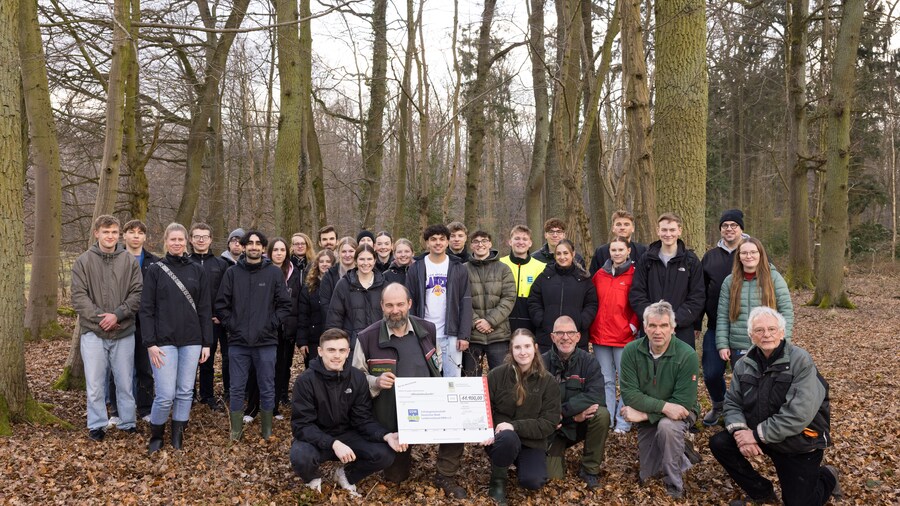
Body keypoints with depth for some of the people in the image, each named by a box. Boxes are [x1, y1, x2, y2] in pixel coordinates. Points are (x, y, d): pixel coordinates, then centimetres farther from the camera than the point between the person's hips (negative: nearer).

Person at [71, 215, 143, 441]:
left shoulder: (130, 261, 2)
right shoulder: (83, 262, 1)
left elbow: (137, 294, -2)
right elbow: (79, 297, -5)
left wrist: (117, 315, -14)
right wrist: (99, 317, -15)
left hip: (123, 332, 1)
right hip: (93, 332, -1)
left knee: (125, 381, 10)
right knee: (95, 382, 6)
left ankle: (127, 421, 23)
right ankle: (97, 424, 20)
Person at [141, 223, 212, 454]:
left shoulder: (198, 270, 6)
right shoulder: (155, 270, 1)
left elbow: (205, 309, 6)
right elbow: (146, 309, -2)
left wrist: (207, 343, 2)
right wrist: (150, 343, -10)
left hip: (191, 341, 2)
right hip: (164, 341, -2)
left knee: (185, 392, 6)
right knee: (166, 395, -5)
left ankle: (177, 439, 20)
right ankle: (156, 435, 19)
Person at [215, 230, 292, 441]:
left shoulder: (274, 273, 1)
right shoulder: (232, 272, 4)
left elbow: (285, 305, 1)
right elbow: (221, 305, 5)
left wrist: (271, 325, -6)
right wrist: (231, 325, -3)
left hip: (266, 342, -1)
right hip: (238, 342, 1)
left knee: (267, 388, 7)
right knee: (237, 388, 7)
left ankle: (267, 429, 21)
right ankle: (236, 429, 19)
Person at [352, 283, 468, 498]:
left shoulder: (427, 329, 1)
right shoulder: (367, 338, -9)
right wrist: (376, 382, -21)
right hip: (391, 416, -1)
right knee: (394, 477, 6)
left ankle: (445, 477, -3)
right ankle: (402, 455, 44)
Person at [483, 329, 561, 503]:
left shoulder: (548, 382, -4)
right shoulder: (496, 375, -5)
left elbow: (549, 423, -9)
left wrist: (515, 426, -23)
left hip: (532, 441, 1)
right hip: (501, 437, -1)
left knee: (533, 481, -23)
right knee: (507, 438, -37)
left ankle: (521, 463, 14)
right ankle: (498, 479, -7)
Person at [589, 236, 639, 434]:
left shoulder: (634, 274, -3)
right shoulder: (599, 275, 9)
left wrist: (633, 325, -11)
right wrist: (592, 325, 7)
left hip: (624, 336, -4)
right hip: (600, 336, 4)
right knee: (606, 381, 11)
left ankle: (623, 423, 12)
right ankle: (606, 421, 18)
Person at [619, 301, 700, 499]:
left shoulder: (687, 355, -25)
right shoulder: (631, 351, -18)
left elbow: (683, 403, -26)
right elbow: (629, 393, -22)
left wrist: (644, 414, -29)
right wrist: (663, 406, -36)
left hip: (679, 412, -3)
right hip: (647, 415, 3)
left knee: (667, 426, -39)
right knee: (647, 476, 8)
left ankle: (675, 486, -15)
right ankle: (682, 453, 38)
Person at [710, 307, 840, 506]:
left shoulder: (801, 361, -21)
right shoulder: (744, 364, -3)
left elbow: (798, 415, -28)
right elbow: (732, 402, 0)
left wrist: (758, 435, -26)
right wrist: (739, 430, -21)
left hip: (800, 444, -5)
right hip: (760, 437, 5)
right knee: (718, 443, -14)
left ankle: (827, 477, 33)